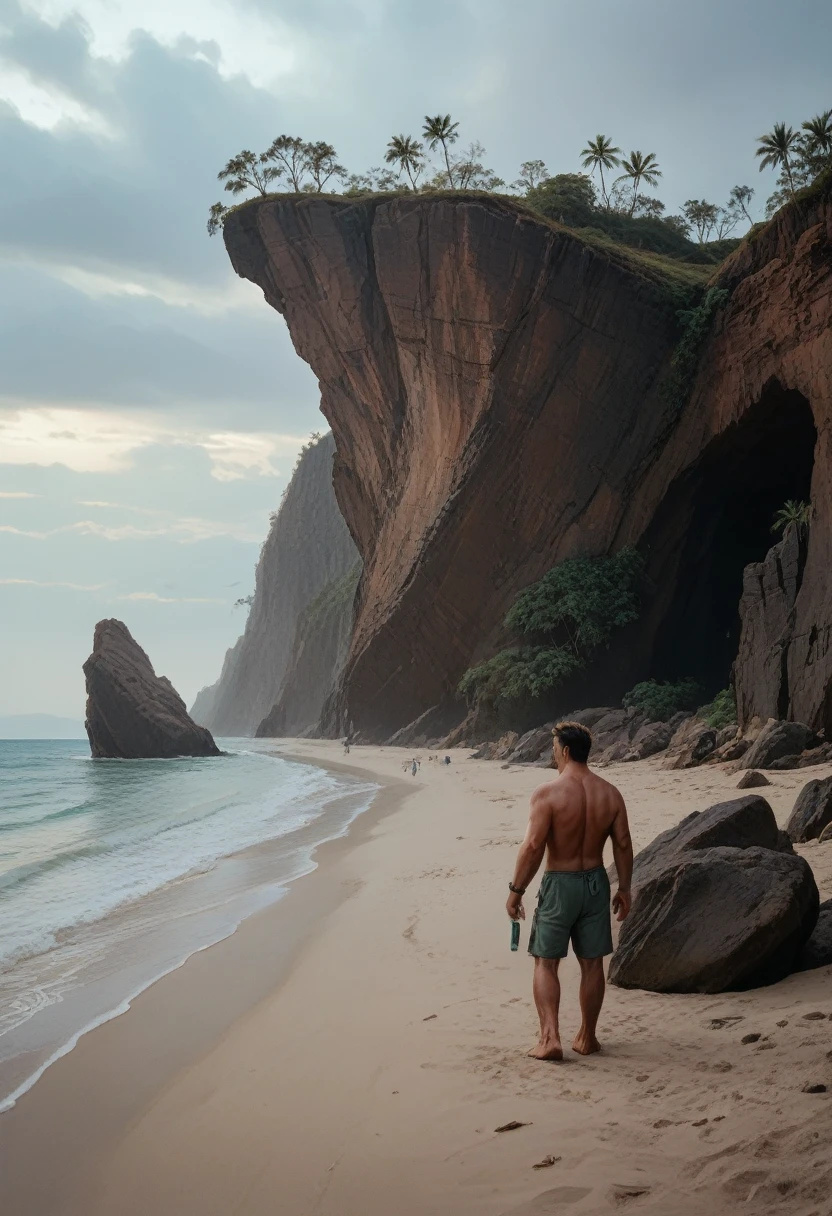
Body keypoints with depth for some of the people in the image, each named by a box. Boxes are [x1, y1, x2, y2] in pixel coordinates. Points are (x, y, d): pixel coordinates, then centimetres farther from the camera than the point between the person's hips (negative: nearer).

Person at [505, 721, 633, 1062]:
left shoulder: (547, 794, -16)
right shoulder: (610, 794, -1)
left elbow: (533, 847, -18)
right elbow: (623, 845, 2)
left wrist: (516, 890, -10)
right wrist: (624, 889, 12)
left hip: (559, 883, -4)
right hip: (596, 881, 5)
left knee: (545, 962, 6)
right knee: (592, 963, 13)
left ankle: (550, 1037, -3)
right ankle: (587, 1037, 22)